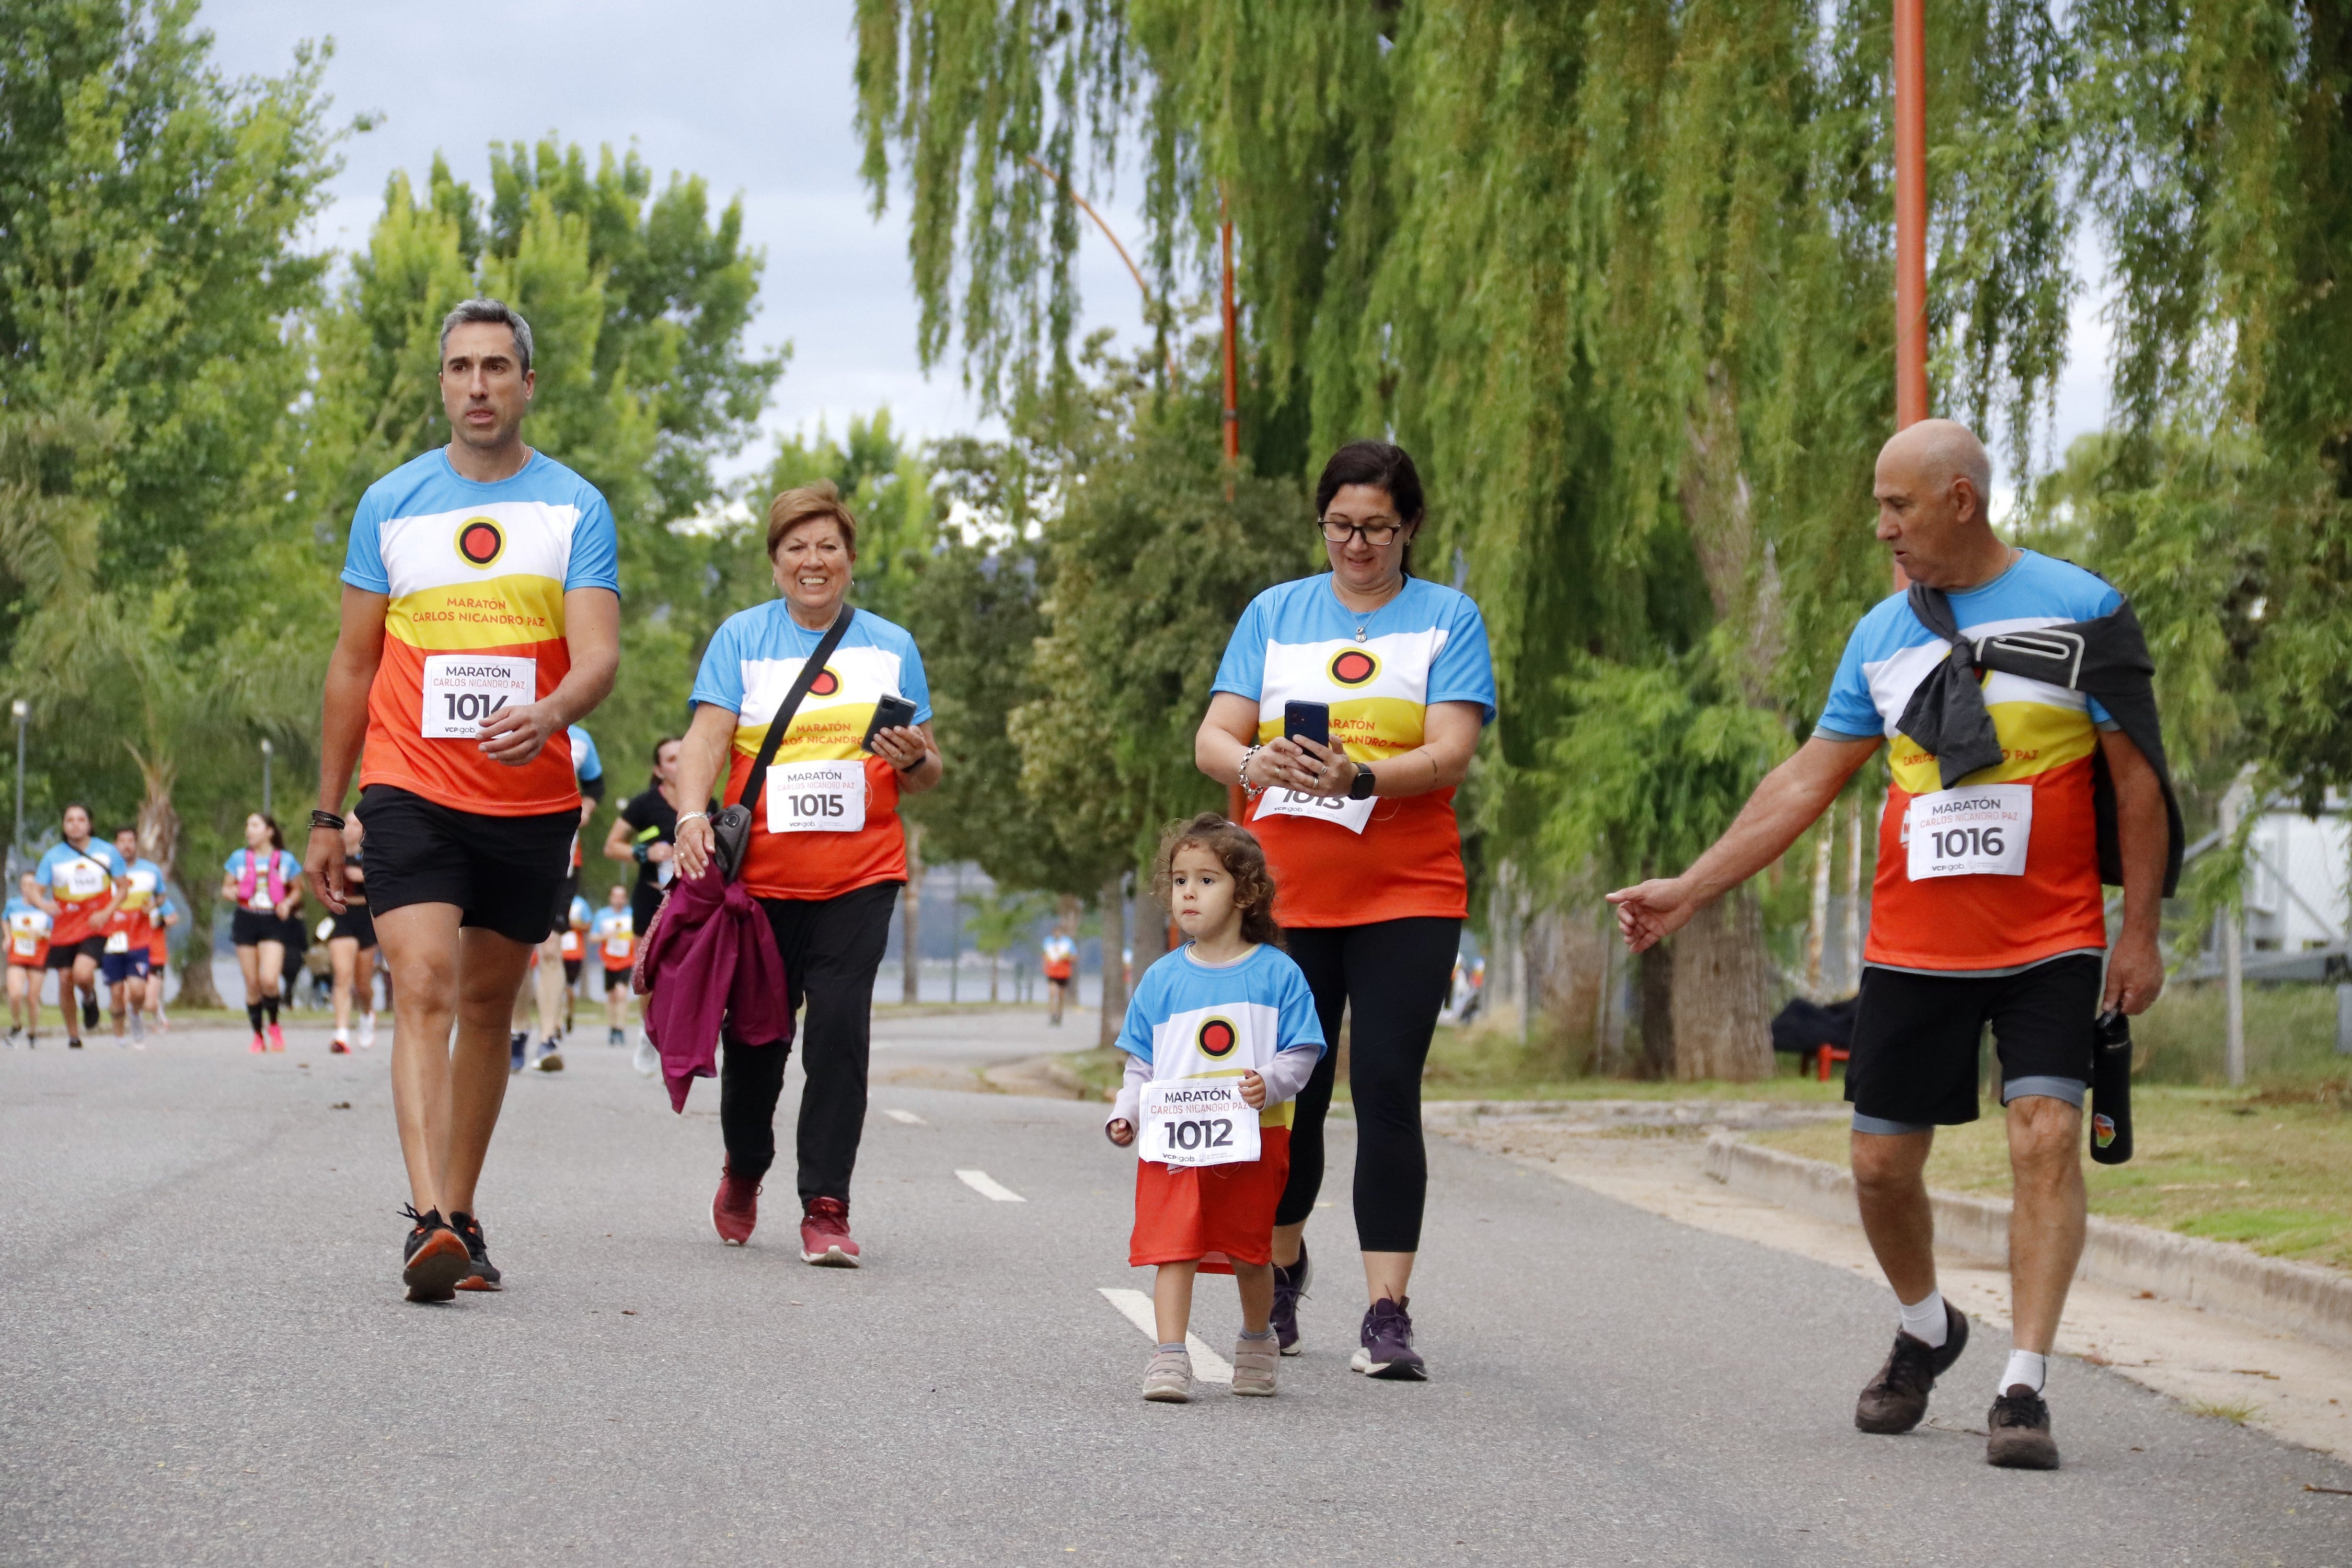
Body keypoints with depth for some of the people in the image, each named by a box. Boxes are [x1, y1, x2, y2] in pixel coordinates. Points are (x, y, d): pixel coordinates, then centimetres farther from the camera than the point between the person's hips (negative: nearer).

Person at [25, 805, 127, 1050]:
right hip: (63, 929, 2)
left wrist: (106, 913, -11)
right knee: (65, 982, 3)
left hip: (95, 928, -2)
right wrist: (43, 904, -27)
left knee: (83, 974, -24)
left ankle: (90, 999, 11)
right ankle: (73, 1036, 20)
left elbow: (122, 888, 6)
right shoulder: (53, 857, -1)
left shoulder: (107, 853, 0)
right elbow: (34, 890, -3)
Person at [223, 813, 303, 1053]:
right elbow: (226, 888, 15)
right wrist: (233, 893, -8)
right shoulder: (239, 859, 8)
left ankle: (273, 1025, 8)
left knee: (269, 980, -18)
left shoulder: (285, 860, 4)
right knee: (252, 984, 2)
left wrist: (288, 903, -5)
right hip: (246, 921, 2)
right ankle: (258, 1036, 16)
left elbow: (297, 890, 15)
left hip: (274, 923, -2)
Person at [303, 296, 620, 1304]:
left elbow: (599, 654, -9)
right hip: (411, 792, -1)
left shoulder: (576, 509, 1)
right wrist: (326, 816, 11)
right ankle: (426, 1223, -27)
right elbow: (353, 665, 11)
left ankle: (458, 1217, 22)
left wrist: (548, 713, -32)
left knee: (487, 1006, 11)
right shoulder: (391, 504, 5)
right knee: (424, 986, -17)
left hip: (532, 800, 1)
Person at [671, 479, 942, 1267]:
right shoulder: (741, 638, 6)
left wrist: (914, 759, -8)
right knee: (757, 1032, 4)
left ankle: (825, 1209, -8)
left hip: (860, 875, 0)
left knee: (839, 1028, -12)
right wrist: (692, 815, -21)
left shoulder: (892, 647, 11)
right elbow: (708, 737, -4)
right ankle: (744, 1170, 32)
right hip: (763, 871, 0)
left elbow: (926, 776, 15)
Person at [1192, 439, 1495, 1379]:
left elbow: (1450, 753, -8)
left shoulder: (1446, 618, 4)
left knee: (1387, 1091, -12)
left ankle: (1386, 1314, -12)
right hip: (1287, 895, 2)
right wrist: (1255, 765, -20)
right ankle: (1283, 1267, 34)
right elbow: (1213, 738, 3)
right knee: (1289, 1091, 8)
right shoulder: (1274, 614, 11)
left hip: (1406, 897, -2)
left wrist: (1358, 780, -26)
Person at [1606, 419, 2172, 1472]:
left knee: (2045, 1137, -17)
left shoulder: (2078, 607, -4)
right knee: (1882, 1161, 6)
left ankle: (2023, 1388, -15)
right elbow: (1808, 780, 12)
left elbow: (2135, 776, -2)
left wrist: (2140, 934, -5)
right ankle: (1923, 1332, 33)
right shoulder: (1883, 634, 7)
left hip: (2051, 945, -4)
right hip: (1913, 948, 4)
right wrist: (1688, 891, 8)